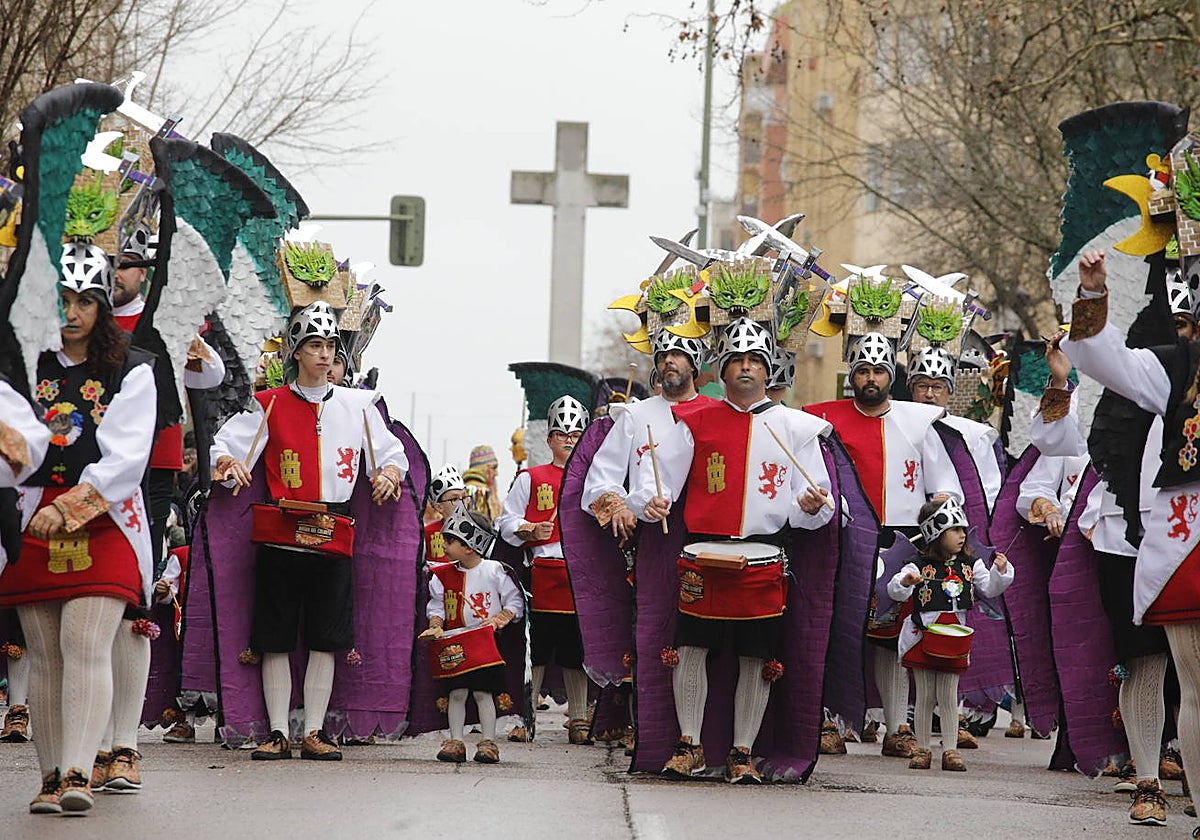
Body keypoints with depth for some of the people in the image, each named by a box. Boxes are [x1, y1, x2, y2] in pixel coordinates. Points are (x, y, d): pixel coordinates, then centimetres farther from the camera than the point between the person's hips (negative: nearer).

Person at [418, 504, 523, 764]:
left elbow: (515, 600, 1)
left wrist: (501, 618, -14)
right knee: (456, 693, 1)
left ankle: (488, 743, 2)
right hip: (454, 643, 3)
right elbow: (436, 604, 14)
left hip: (485, 642, -3)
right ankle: (455, 742, 6)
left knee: (482, 692, -4)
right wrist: (435, 625, -4)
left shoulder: (493, 570, -3)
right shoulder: (444, 575, 7)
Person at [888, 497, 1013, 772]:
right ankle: (922, 750, 12)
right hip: (923, 635, -2)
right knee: (925, 697, 6)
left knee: (949, 698, 5)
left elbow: (990, 588, 3)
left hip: (955, 638, 2)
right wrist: (905, 581, -32)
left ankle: (950, 750, 8)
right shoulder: (919, 566, -6)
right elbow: (895, 592, -11)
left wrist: (1000, 571, -15)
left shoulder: (970, 566, 5)